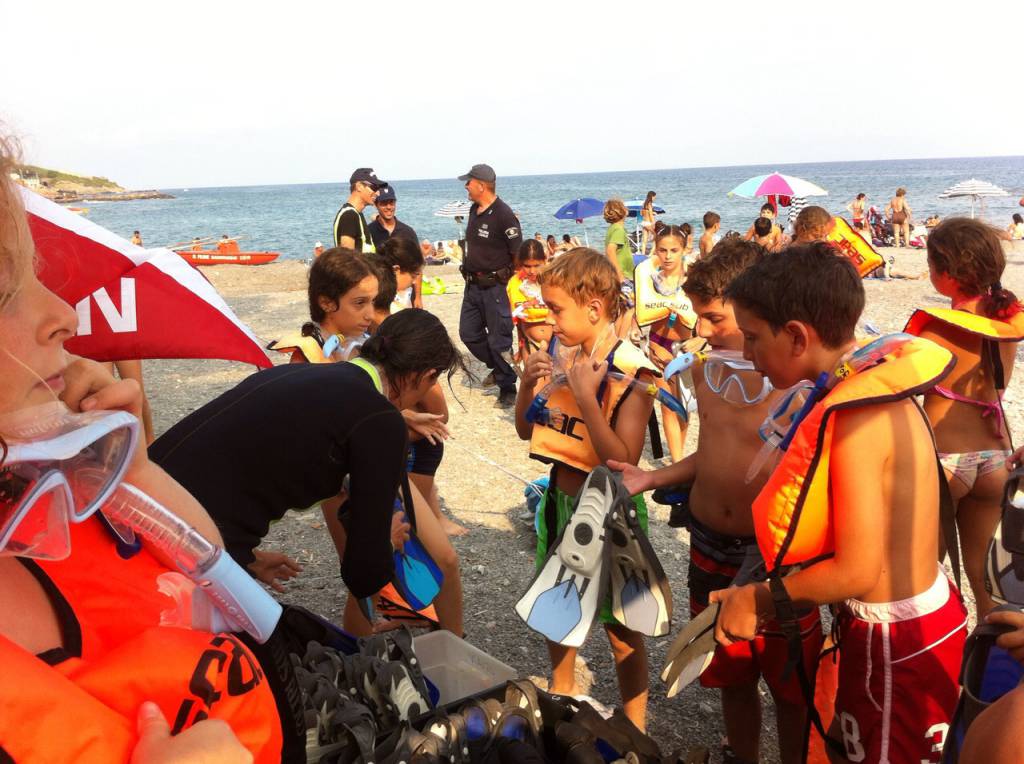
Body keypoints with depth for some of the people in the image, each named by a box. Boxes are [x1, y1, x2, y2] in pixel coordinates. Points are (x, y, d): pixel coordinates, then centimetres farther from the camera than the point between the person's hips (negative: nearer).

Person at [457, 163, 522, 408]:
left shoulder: (503, 215, -16)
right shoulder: (474, 210, 10)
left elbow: (519, 255, -15)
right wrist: (469, 272, 16)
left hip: (495, 286, -8)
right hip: (473, 285, 9)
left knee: (499, 340, -1)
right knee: (469, 334, 14)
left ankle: (508, 389, 12)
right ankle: (497, 368, 34)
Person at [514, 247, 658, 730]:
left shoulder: (630, 371, -20)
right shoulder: (561, 357, -3)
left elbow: (623, 462, -26)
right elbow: (525, 430, 6)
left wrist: (586, 397, -28)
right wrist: (529, 384, -12)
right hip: (559, 500, 6)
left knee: (619, 627, 10)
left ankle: (634, 732, 32)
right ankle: (561, 695, 49)